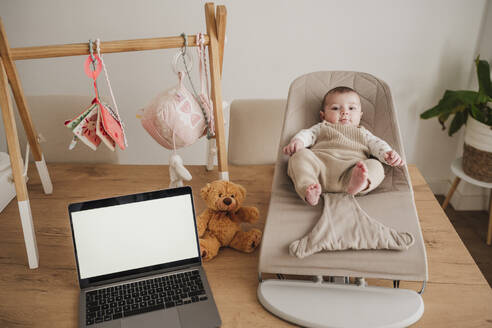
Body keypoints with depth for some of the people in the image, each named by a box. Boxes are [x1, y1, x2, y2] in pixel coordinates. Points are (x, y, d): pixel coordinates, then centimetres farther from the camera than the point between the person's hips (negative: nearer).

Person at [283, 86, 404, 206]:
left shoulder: (362, 133, 38)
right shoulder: (321, 128, 34)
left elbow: (376, 144, 22)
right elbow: (307, 134, 16)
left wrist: (388, 153, -3)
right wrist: (297, 141, -10)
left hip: (352, 167, 1)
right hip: (320, 162, -1)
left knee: (376, 166, -26)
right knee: (300, 155, -26)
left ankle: (355, 184, -58)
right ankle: (308, 190, -49)